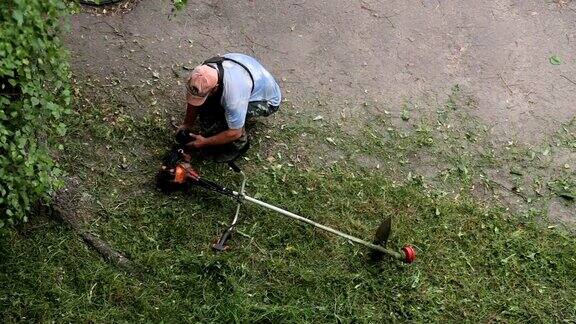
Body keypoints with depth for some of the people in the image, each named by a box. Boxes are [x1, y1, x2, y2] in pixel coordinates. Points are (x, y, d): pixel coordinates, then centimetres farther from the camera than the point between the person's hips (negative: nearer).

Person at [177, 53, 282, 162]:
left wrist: (205, 142, -21)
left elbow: (235, 133, -31)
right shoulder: (204, 71, -24)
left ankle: (239, 145, -5)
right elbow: (192, 98, -1)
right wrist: (186, 124, 0)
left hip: (267, 99, -6)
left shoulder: (234, 92, -43)